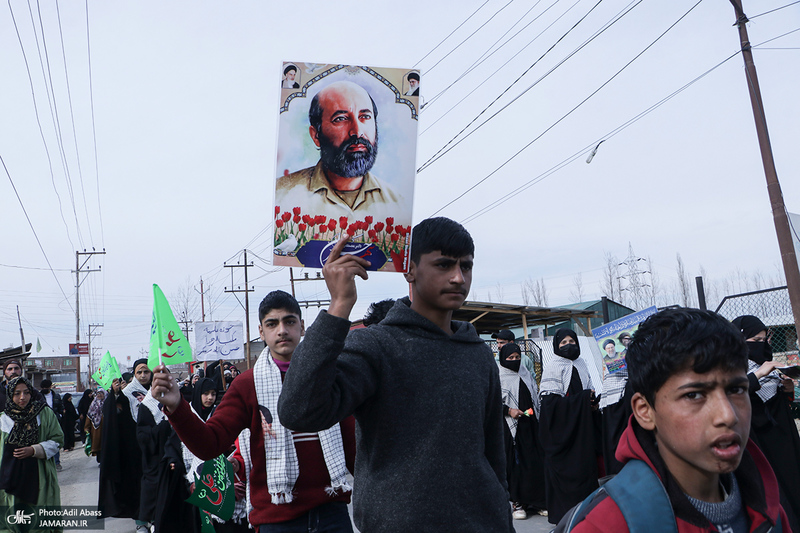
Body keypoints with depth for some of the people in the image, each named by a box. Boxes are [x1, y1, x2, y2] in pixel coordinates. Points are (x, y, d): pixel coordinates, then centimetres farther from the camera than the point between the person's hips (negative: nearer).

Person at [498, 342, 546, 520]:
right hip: (510, 427, -5)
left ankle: (536, 501, 13)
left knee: (535, 463, 3)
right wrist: (509, 410, -16)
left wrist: (534, 414, 13)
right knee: (514, 463, -3)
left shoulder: (526, 375, 16)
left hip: (529, 426, 5)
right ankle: (516, 502, 7)